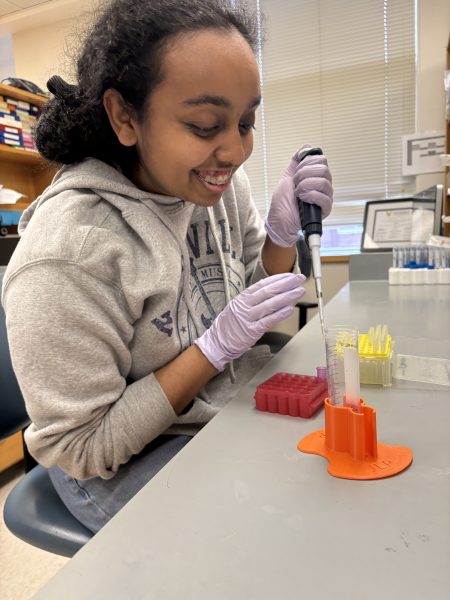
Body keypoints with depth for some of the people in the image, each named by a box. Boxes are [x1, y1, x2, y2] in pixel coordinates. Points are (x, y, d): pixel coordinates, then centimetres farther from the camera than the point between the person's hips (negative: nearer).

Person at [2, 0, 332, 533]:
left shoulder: (218, 182, -7)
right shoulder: (65, 256, -27)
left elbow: (263, 318, 5)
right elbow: (80, 449, -19)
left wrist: (283, 233, -15)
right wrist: (217, 346, -27)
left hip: (240, 408, 6)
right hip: (128, 466, -5)